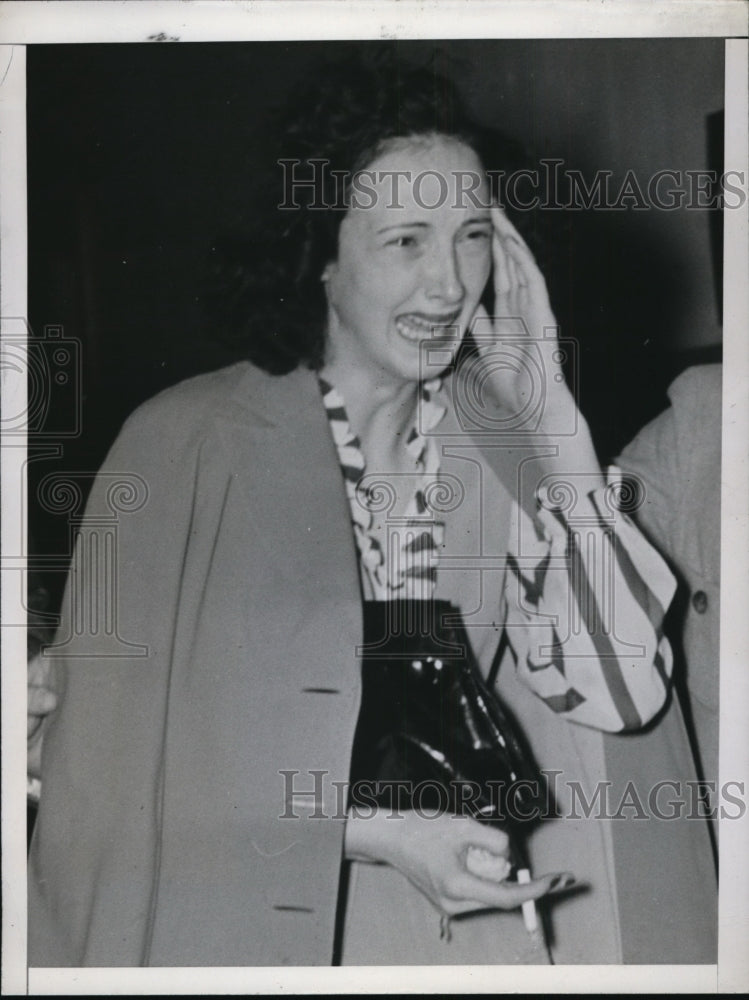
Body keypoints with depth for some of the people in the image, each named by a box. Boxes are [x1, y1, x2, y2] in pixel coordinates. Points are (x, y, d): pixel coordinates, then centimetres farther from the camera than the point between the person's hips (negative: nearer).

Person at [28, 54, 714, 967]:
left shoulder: (507, 443, -2)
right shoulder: (183, 443, -12)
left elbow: (622, 692, -7)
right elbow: (114, 767, -10)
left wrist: (551, 411, -10)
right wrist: (372, 832, -17)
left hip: (473, 928, 3)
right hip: (242, 927, -2)